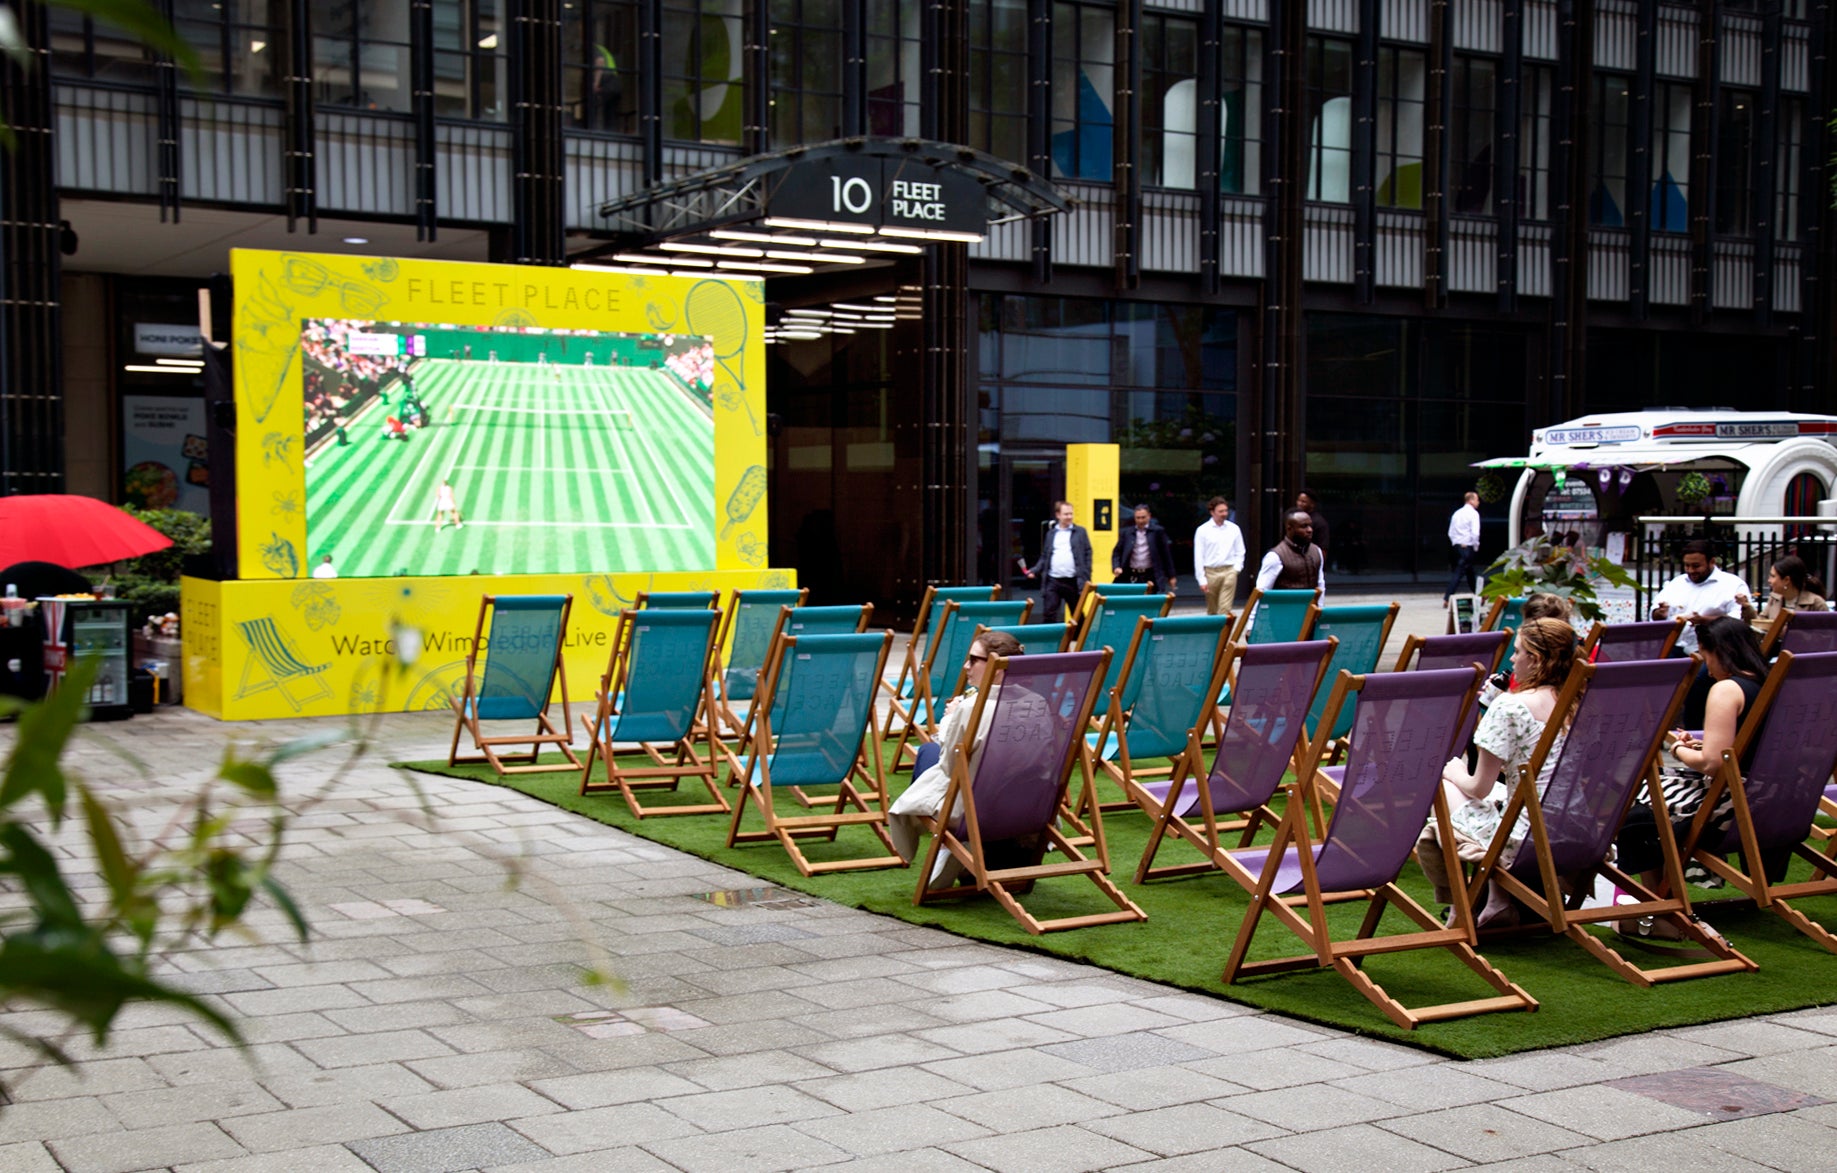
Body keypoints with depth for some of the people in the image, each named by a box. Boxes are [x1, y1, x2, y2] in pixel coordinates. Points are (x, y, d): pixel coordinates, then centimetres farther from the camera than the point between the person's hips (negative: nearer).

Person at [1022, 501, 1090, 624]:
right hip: (1053, 581, 1)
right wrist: (1035, 571, -2)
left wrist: (1086, 579, -5)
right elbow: (1044, 557, 14)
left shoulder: (1080, 532, 6)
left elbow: (1087, 555, 3)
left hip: (1073, 582, -1)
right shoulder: (1051, 534, 12)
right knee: (1048, 615, -3)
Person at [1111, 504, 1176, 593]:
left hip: (1150, 577, -2)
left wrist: (1171, 576, 3)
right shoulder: (1126, 533, 8)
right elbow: (1117, 552, 11)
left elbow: (1166, 554, 3)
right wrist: (1116, 567, -8)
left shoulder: (1157, 532, 2)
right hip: (1131, 577, 2)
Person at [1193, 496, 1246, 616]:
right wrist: (1202, 580, -5)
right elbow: (1198, 557, -1)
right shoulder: (1202, 530, -1)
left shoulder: (1234, 529, 6)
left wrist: (1236, 568, -1)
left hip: (1229, 572, 1)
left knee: (1225, 609, -10)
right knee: (1212, 610, 8)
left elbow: (1240, 552, 14)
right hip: (1211, 572, -1)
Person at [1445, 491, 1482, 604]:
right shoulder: (1473, 513, -9)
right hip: (1468, 547, -8)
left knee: (1470, 572, 19)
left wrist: (1455, 544, 16)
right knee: (1458, 573, -9)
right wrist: (1476, 547, -7)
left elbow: (1451, 532, 12)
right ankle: (1447, 598, -15)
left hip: (1457, 546, 8)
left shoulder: (1457, 513, 12)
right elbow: (1475, 533, -19)